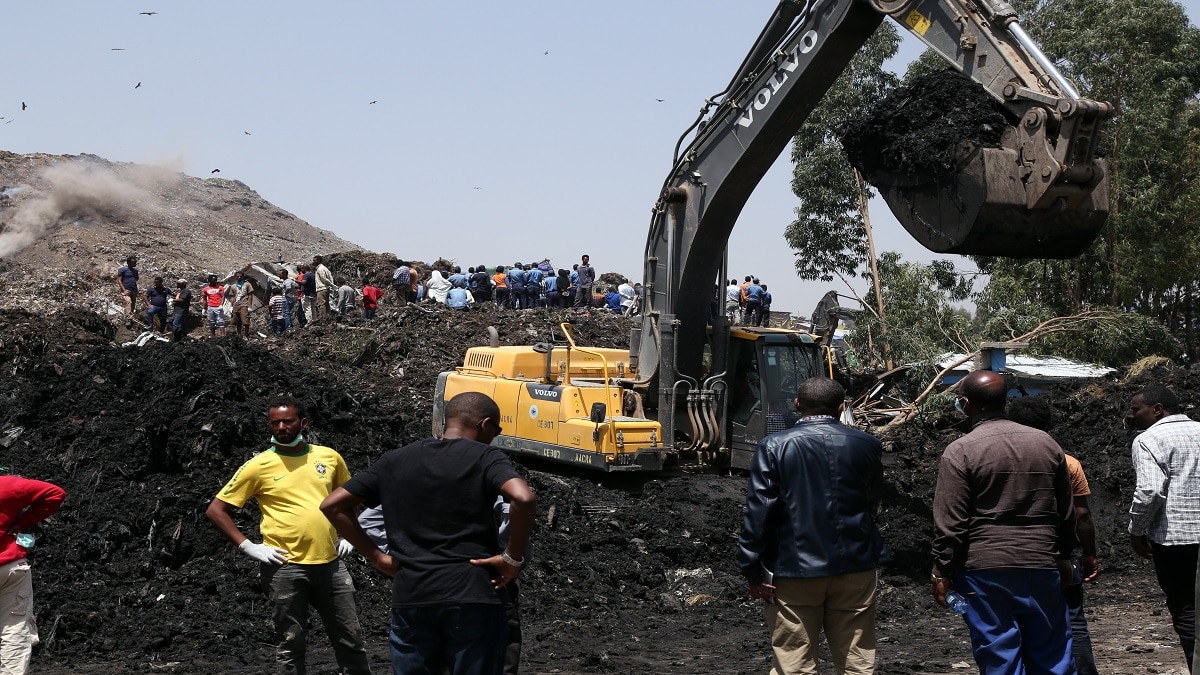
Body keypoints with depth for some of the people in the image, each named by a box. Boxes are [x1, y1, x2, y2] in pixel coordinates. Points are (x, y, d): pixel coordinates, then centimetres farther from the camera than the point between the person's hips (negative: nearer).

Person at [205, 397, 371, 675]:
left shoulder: (329, 456, 5)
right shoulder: (258, 466, -5)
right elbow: (215, 511, -2)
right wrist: (249, 547, -9)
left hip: (330, 563, 3)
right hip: (286, 567, -3)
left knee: (351, 639, 9)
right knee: (290, 644, 4)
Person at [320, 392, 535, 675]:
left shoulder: (395, 461, 12)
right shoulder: (486, 457, -2)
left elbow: (332, 505, 12)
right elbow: (522, 498, -22)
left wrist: (376, 556, 12)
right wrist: (513, 558, -10)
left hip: (410, 598, 4)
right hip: (471, 597, -3)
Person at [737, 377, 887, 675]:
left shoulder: (774, 446, -8)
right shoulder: (868, 446, 0)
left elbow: (758, 511, -10)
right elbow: (872, 501, 11)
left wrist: (752, 571, -5)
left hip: (794, 569, -2)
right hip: (856, 566, 2)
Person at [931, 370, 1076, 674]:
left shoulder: (960, 452, -7)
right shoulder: (1046, 443, 8)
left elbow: (950, 523, -10)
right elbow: (1066, 513, 14)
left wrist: (942, 572, -2)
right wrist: (1064, 557, 24)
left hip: (985, 570, -4)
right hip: (1042, 566, 4)